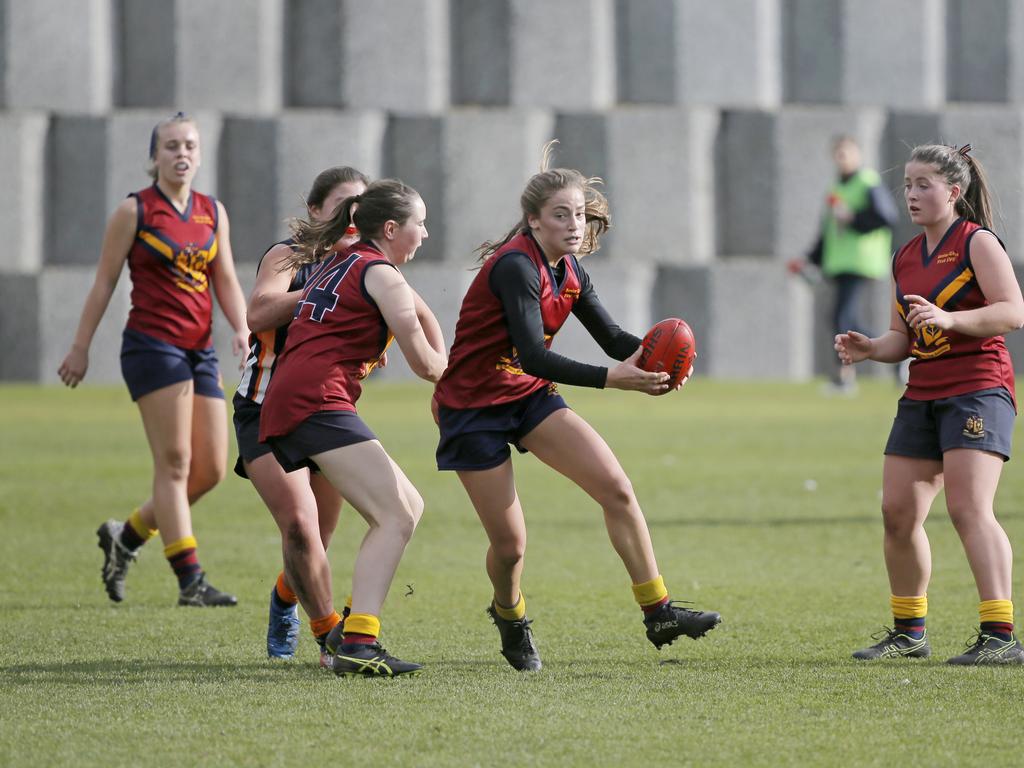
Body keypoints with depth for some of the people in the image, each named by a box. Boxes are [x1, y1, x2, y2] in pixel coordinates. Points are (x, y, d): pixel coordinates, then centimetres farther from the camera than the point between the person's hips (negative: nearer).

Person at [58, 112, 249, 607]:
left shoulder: (213, 213, 13)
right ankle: (190, 580, -12)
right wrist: (81, 348, 1)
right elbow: (104, 282, 1)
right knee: (174, 462, -11)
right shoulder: (135, 211, -1)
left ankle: (125, 536, 21)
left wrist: (241, 329, -3)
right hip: (151, 343, -6)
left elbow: (225, 281, 15)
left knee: (211, 469, 2)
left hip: (200, 351, 6)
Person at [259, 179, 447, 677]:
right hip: (317, 401, -9)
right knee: (395, 517, -16)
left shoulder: (336, 264, 25)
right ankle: (356, 644, -30)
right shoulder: (381, 274, -1)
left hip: (284, 406, 9)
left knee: (407, 507, 15)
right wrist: (448, 368, 18)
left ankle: (349, 630, 9)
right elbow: (424, 363, -3)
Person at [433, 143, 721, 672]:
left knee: (616, 488, -10)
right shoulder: (515, 266, -25)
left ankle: (658, 612, -5)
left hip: (530, 395, 7)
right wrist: (610, 379, -42)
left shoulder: (568, 270, 0)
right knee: (510, 544, -5)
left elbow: (611, 337, 4)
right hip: (473, 409, -7)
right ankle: (509, 617, 28)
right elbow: (532, 356, -34)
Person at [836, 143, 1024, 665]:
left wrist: (948, 319, -27)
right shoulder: (905, 259, 16)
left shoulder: (977, 243, -6)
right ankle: (909, 631, 19)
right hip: (922, 396, 8)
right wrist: (870, 348, 0)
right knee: (897, 511, 5)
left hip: (977, 389, -8)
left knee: (968, 507, -20)